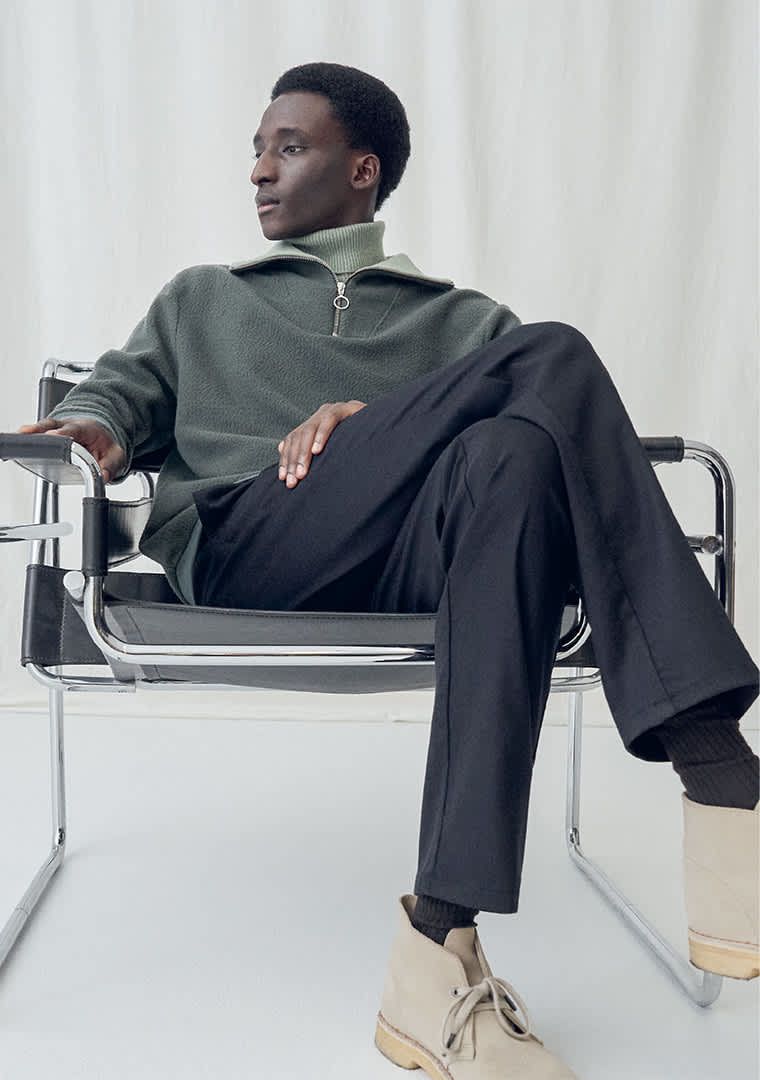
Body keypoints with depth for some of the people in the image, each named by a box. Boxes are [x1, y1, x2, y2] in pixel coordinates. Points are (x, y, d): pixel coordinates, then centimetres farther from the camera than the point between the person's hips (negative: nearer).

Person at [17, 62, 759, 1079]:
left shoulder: (463, 319, 30)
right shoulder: (200, 300, 36)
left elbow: (521, 436, 12)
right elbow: (116, 392, 25)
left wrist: (380, 424, -6)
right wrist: (90, 429, -2)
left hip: (415, 560, 2)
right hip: (240, 555, -1)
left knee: (513, 460, -36)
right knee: (553, 355, -24)